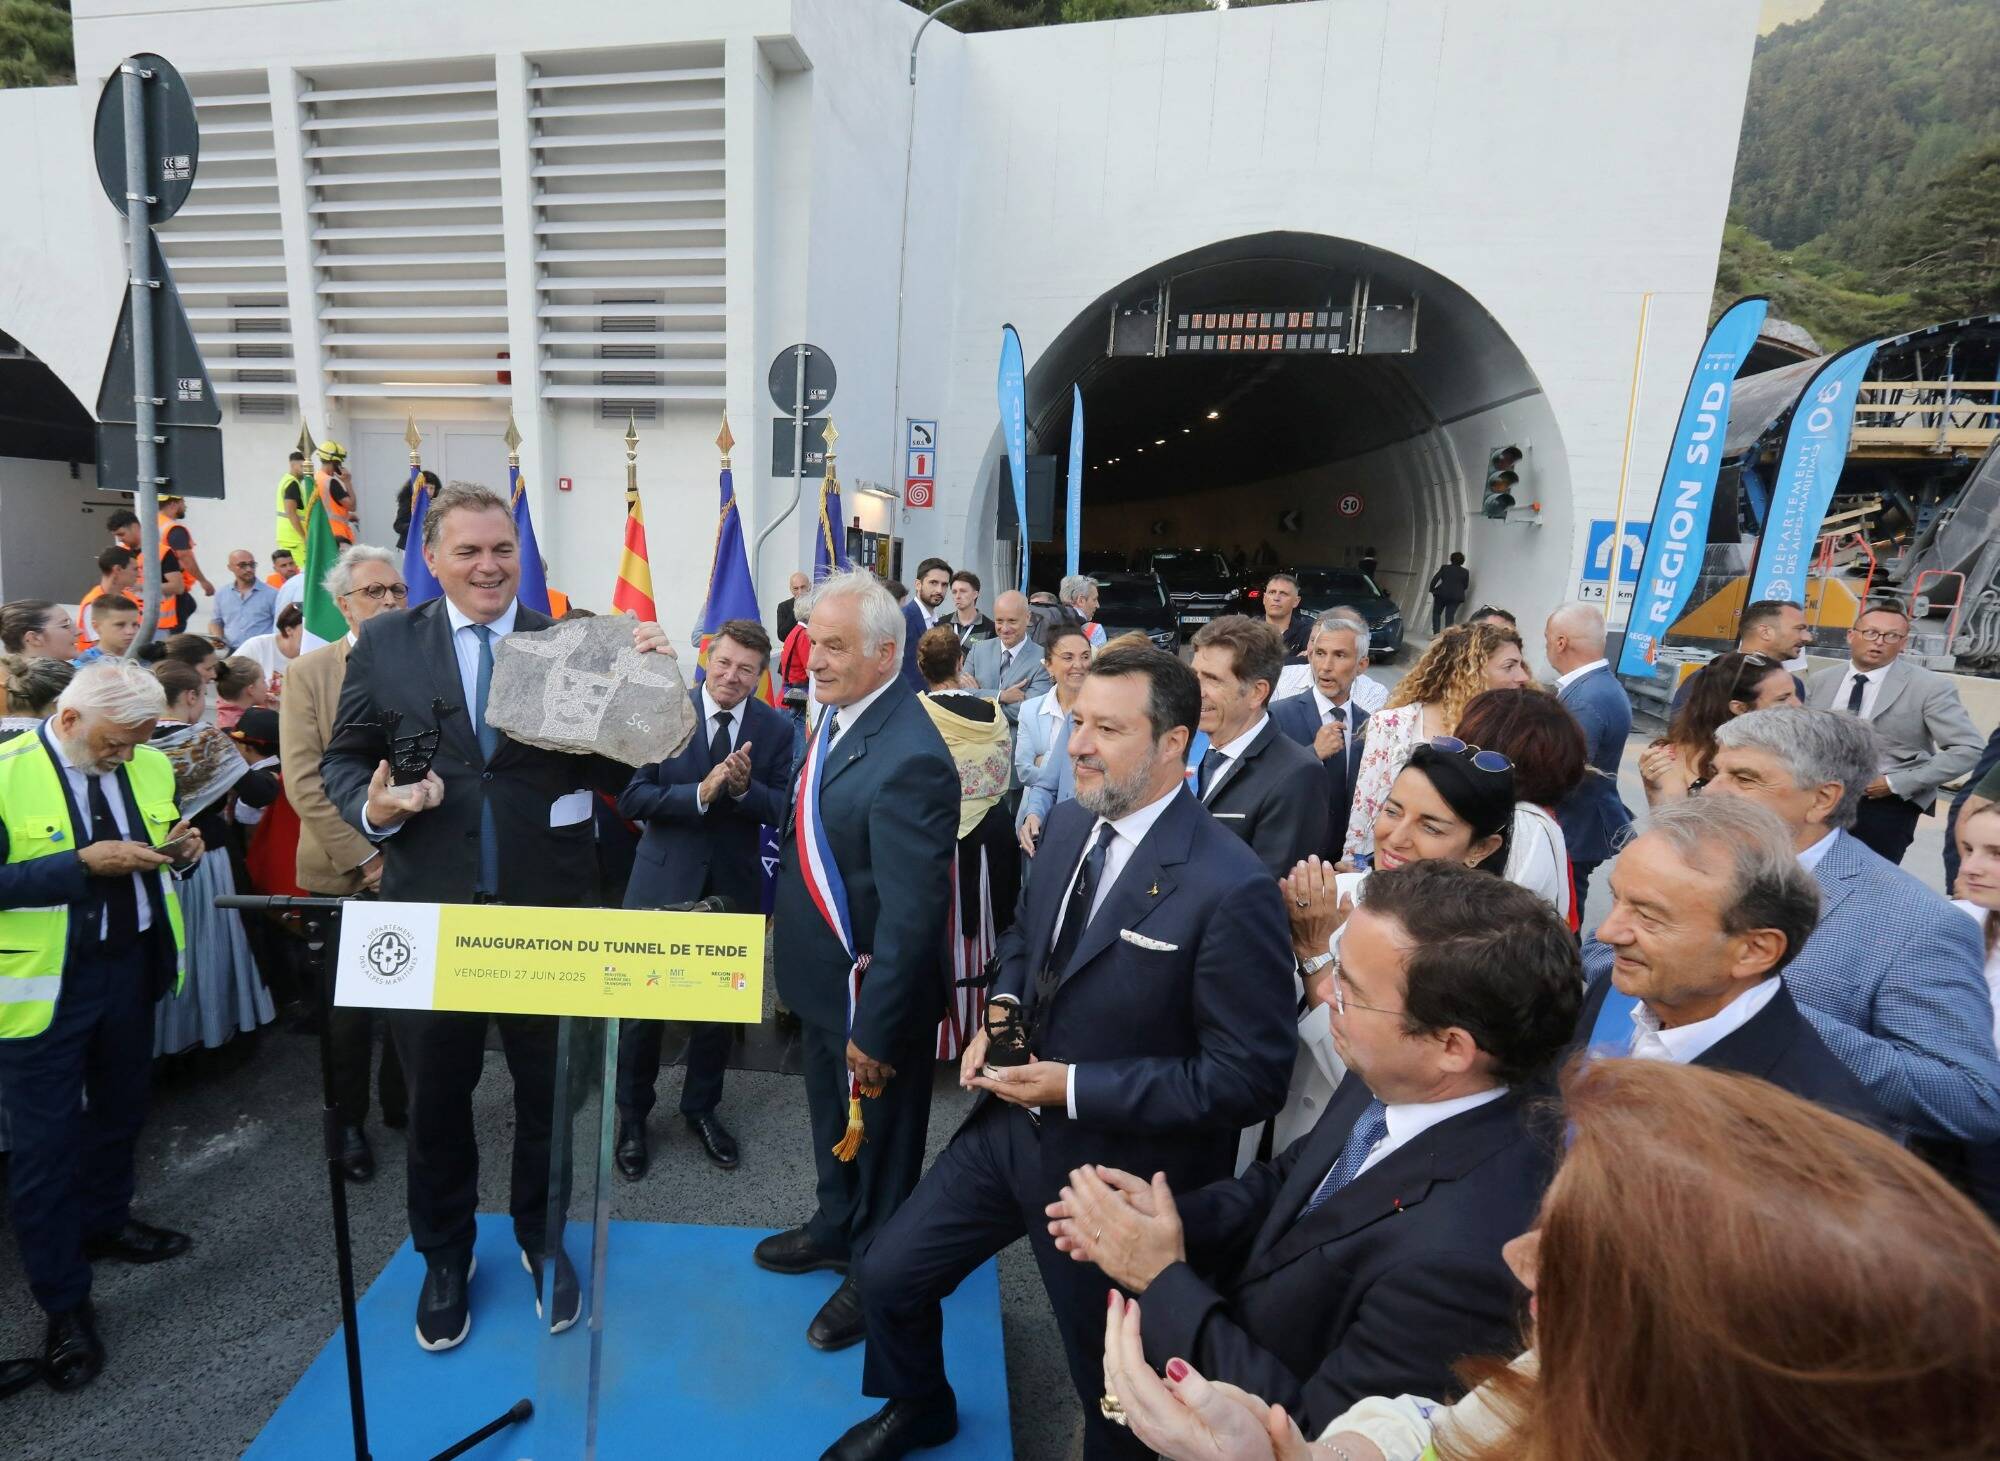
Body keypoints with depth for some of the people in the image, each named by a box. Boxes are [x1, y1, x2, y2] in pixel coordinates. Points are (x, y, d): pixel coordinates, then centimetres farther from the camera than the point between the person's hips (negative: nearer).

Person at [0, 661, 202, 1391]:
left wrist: (177, 850, -10)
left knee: (121, 1108, 22)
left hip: (131, 962, 5)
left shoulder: (149, 766, 0)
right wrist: (84, 863, -27)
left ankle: (104, 1222, 46)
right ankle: (64, 1304, 20)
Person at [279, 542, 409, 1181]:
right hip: (343, 871, -1)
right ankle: (350, 1120, 26)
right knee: (347, 1004, 10)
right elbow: (304, 778, -7)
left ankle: (401, 1103, 29)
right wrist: (362, 857, -13)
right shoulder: (308, 672, 0)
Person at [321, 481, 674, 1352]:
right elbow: (344, 758, 5)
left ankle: (542, 1238, 42)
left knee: (550, 1091, 16)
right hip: (430, 911, 1)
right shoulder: (383, 644, 1)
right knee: (435, 1095, 18)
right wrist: (372, 806, -16)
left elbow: (614, 772, -6)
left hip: (549, 912, 0)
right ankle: (445, 1253, 43)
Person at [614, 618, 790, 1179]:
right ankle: (632, 1116, 33)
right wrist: (701, 792, -27)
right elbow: (631, 799, -14)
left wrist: (744, 787, -26)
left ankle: (701, 1107, 39)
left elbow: (781, 811, -7)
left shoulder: (776, 728, -5)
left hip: (733, 885, 2)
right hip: (664, 880, -2)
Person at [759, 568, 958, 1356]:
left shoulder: (909, 758, -31)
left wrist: (874, 1029, -22)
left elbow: (912, 913, -28)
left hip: (869, 988, -8)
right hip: (821, 975, 8)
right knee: (832, 1119, 30)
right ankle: (835, 1226, 55)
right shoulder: (836, 712, -2)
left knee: (878, 1137, 17)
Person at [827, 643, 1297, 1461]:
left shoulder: (1230, 888, -27)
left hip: (1114, 1164, -6)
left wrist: (1075, 1087, -24)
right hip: (1012, 1122, 7)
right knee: (888, 1277, 19)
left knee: (1111, 1380, 19)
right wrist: (1002, 1012, -7)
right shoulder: (1069, 824, -4)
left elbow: (1252, 1077, -24)